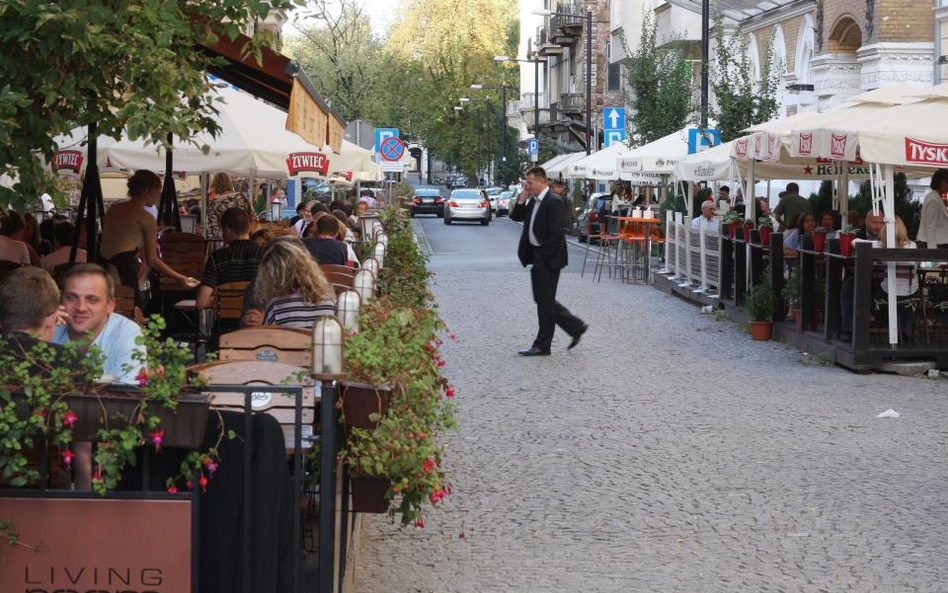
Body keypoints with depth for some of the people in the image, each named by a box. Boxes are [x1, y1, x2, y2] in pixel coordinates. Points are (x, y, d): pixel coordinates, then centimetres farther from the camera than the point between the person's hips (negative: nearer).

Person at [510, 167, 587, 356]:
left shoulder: (553, 203, -17)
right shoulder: (533, 202, 12)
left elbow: (556, 233, -21)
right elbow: (516, 217, 14)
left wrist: (544, 257, -19)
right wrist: (522, 199, 0)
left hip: (547, 258, -10)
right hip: (537, 256, 10)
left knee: (545, 301, -2)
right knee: (544, 300, 13)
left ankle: (542, 345, 5)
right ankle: (576, 327, 22)